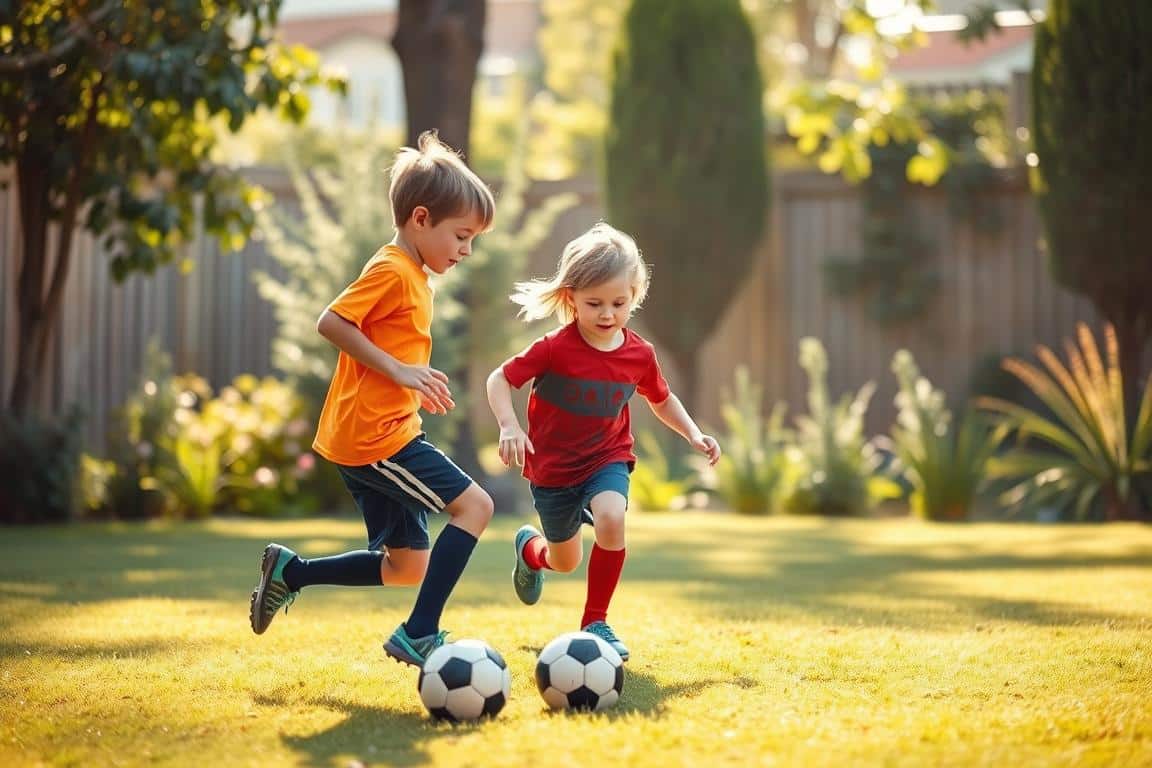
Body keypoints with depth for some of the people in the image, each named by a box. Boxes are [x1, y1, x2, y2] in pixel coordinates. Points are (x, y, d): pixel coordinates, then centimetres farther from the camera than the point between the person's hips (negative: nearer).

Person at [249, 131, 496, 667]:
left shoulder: (413, 277, 18)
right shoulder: (392, 270, -13)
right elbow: (331, 322, -21)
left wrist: (417, 379, 11)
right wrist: (400, 370, -23)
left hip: (378, 436, 10)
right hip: (375, 436, -10)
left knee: (407, 567, 11)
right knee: (474, 506, -14)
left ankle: (289, 572, 20)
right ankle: (418, 634, -15)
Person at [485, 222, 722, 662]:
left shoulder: (639, 355, -10)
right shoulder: (555, 349, -22)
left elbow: (661, 399, 10)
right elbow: (500, 380, -16)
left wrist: (694, 435, -1)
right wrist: (508, 426, -32)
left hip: (607, 460, 1)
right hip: (552, 467, -1)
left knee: (611, 519, -31)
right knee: (566, 562, 15)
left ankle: (595, 622, -13)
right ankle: (530, 548, 56)